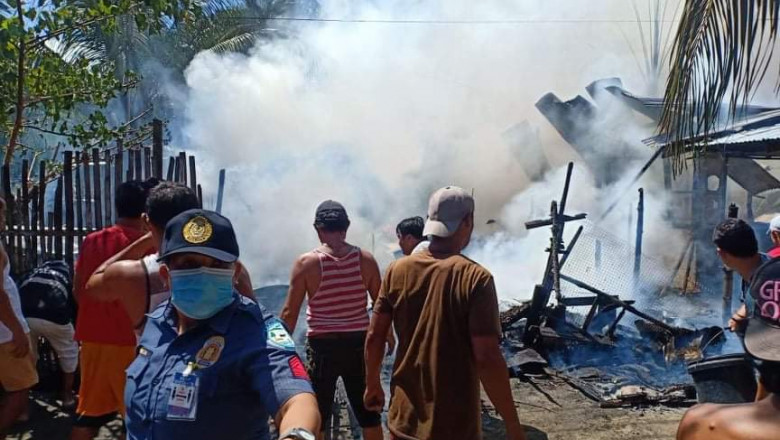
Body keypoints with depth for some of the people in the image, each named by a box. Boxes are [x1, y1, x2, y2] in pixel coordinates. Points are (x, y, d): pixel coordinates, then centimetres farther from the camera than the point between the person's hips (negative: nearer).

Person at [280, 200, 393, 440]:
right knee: (368, 411, 17)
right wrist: (388, 335, 21)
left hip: (322, 345, -2)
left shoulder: (306, 263, -10)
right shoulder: (366, 259, -4)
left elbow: (289, 313, -7)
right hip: (359, 342, 2)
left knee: (317, 415, 13)